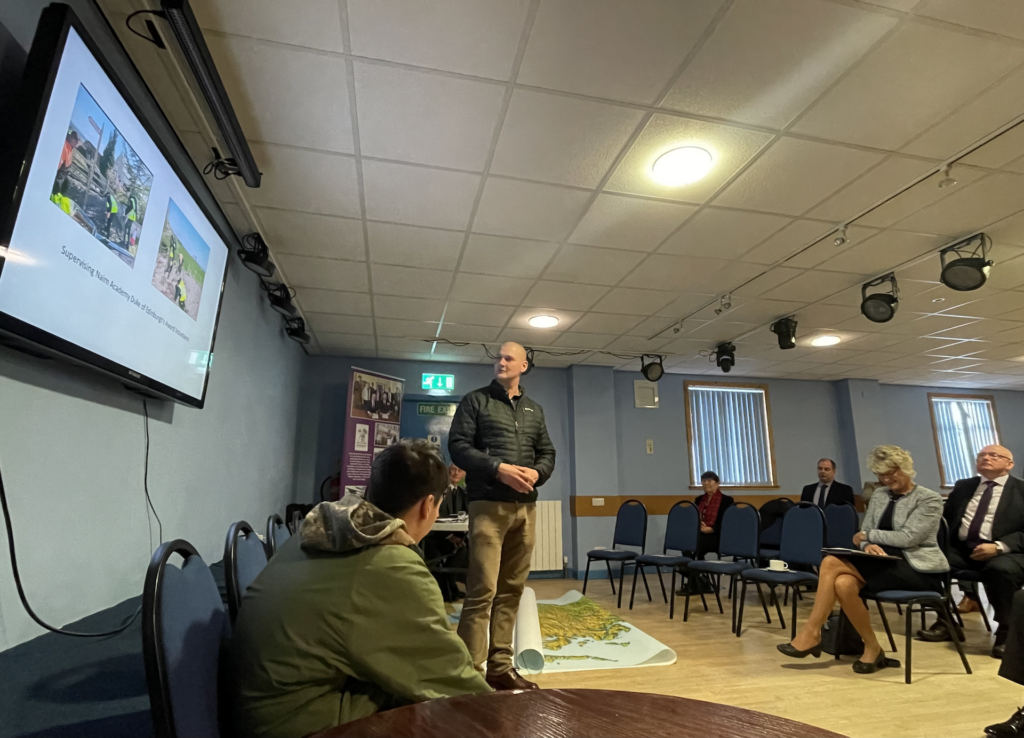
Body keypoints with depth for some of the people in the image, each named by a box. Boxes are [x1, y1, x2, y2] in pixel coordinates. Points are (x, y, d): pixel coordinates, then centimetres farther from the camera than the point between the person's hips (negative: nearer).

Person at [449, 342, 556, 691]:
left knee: (511, 589, 10)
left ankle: (500, 666, 22)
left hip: (525, 507, 5)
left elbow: (547, 452, 16)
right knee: (482, 590, -8)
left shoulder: (534, 409, 17)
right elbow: (458, 445, -7)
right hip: (488, 505, -5)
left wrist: (537, 473, -7)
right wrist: (498, 469, -17)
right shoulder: (475, 401, 2)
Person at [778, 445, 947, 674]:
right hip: (884, 565, 6)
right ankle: (872, 648, -12)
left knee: (832, 562, -29)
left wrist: (868, 535, -5)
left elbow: (908, 537, -15)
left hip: (918, 570, -6)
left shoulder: (930, 499, -2)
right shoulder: (878, 496, 16)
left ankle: (812, 632, -17)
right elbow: (864, 534, 10)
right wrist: (868, 545, -12)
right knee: (843, 583, -30)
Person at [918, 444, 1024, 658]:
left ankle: (1005, 629, -11)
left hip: (1005, 553, -4)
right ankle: (945, 621, -2)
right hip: (961, 549, 4)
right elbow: (945, 518, 17)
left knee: (1000, 570, -37)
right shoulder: (963, 486, 20)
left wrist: (999, 546, -20)